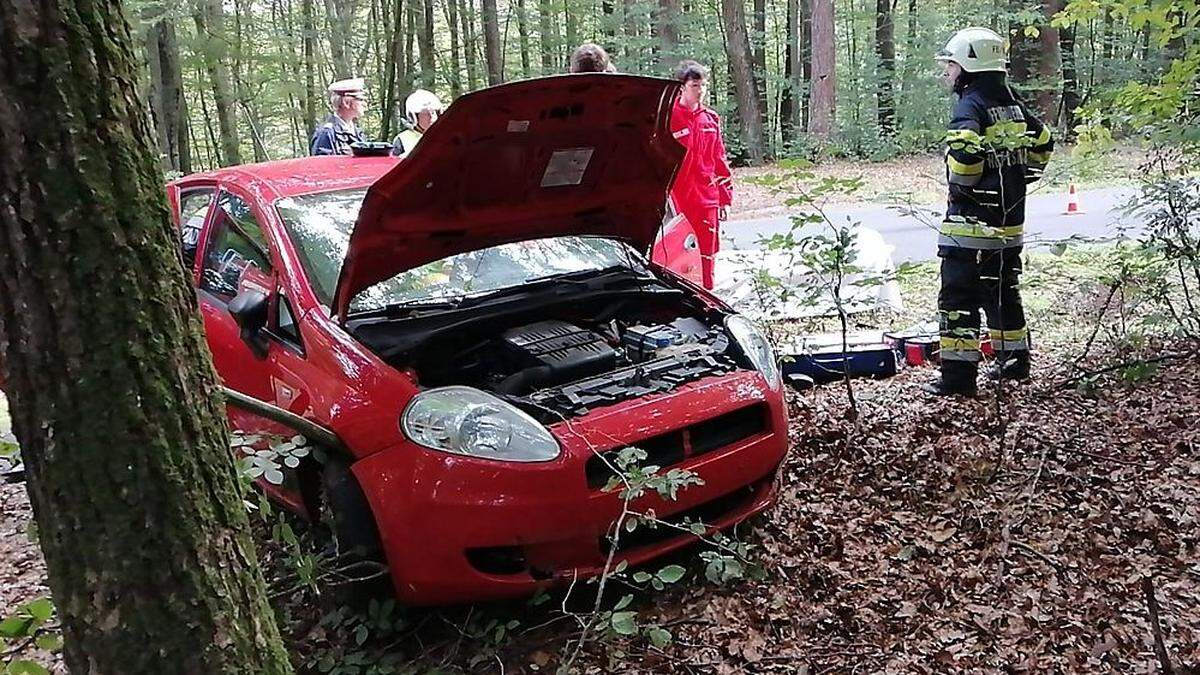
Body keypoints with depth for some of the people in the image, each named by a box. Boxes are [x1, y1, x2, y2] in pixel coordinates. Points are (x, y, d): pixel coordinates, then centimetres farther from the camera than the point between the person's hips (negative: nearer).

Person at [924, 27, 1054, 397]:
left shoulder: (970, 105, -14)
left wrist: (961, 187, -15)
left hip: (970, 225, -9)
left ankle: (958, 376, -3)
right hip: (1010, 224, 9)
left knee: (958, 298, -4)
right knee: (1003, 294, 21)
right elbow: (1043, 142, 24)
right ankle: (1015, 361, 32)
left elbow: (965, 149, -32)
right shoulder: (1013, 104, 12)